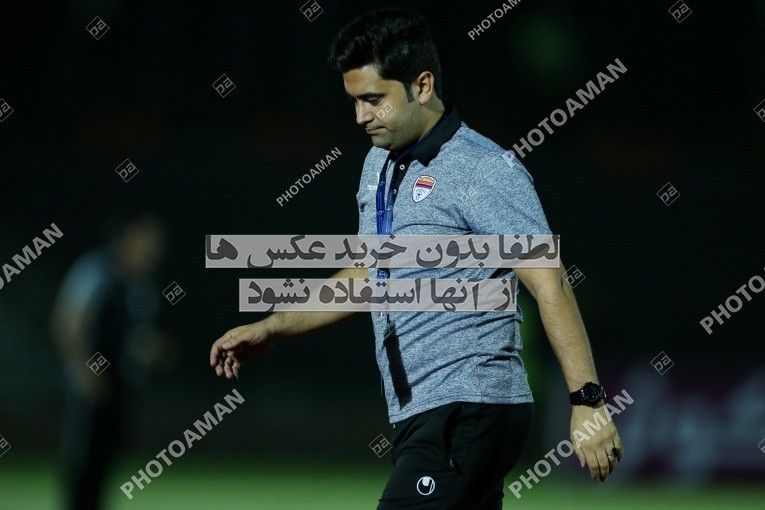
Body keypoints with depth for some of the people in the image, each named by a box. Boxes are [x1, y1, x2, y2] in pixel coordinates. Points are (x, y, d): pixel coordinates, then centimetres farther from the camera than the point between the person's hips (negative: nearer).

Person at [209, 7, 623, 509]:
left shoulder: (484, 171, -12)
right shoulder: (380, 164, 15)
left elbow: (550, 283, -18)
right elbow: (368, 275, 29)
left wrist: (588, 401, -25)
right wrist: (271, 329, 24)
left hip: (471, 408, -9)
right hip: (420, 414, 9)